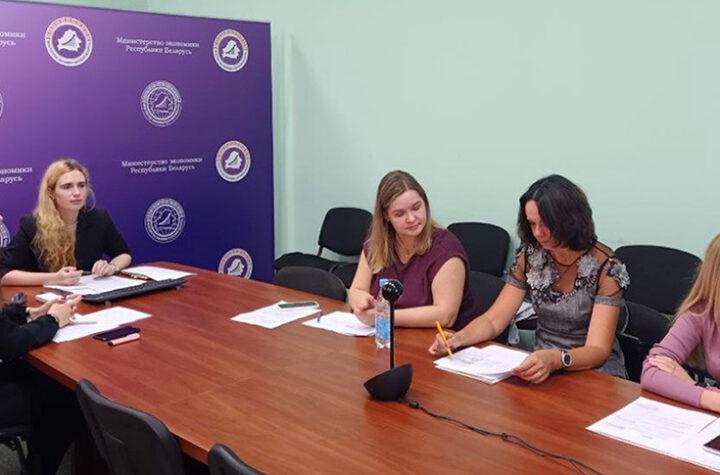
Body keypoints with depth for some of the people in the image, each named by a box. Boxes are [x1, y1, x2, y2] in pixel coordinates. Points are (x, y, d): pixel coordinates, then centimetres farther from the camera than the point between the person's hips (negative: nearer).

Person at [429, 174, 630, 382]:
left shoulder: (605, 267, -14)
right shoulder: (529, 257, -2)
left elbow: (598, 350, -21)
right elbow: (492, 320, -3)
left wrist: (555, 359, -42)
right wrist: (457, 339, -24)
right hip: (541, 364, 5)